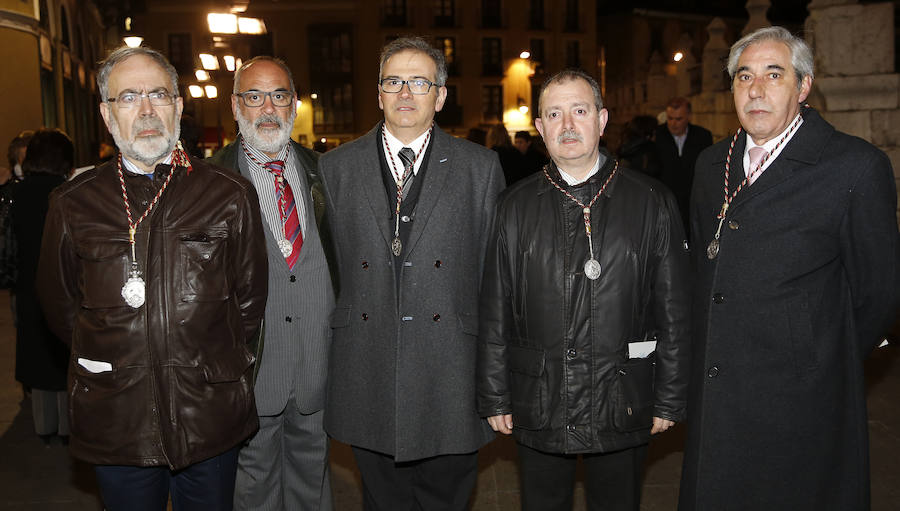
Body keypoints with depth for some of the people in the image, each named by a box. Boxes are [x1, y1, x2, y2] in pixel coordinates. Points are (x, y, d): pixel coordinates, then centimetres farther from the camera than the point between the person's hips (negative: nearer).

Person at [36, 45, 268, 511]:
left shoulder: (232, 195, -2)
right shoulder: (72, 205, 0)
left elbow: (250, 298, 4)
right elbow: (59, 306, 9)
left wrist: (213, 364, 3)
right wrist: (117, 363, 6)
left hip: (211, 420, 0)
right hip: (116, 424, 1)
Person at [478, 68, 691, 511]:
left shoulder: (651, 201, -2)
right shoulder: (516, 206, 1)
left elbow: (674, 311, -1)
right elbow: (494, 312, 2)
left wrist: (669, 400, -1)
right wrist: (494, 399, 1)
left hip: (622, 406, 0)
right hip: (537, 406, 1)